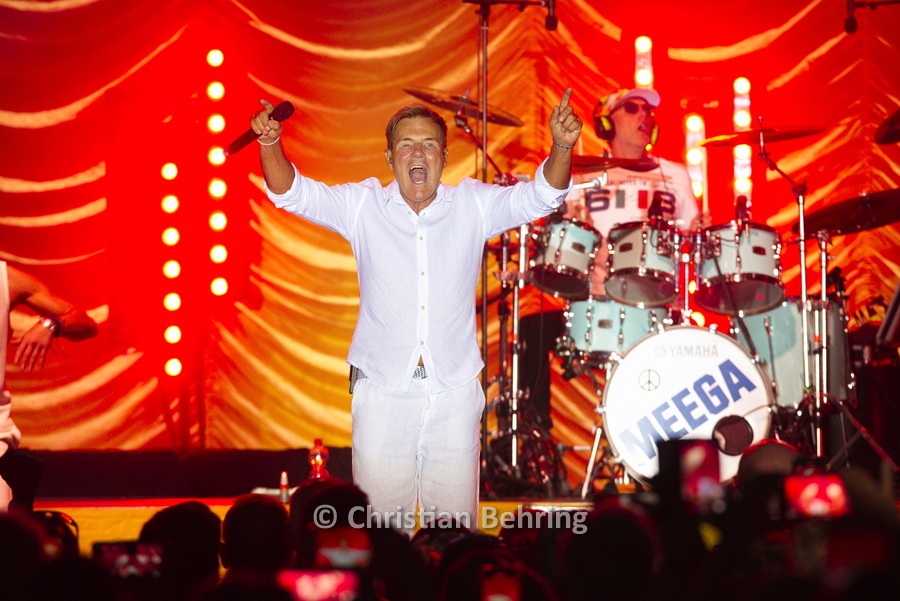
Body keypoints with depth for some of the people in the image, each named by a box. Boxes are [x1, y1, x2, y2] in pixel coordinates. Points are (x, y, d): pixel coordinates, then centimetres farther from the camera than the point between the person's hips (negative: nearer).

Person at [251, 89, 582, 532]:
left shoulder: (472, 205, 5)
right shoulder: (364, 205, 4)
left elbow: (539, 197, -2)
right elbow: (292, 193, -3)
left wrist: (561, 147, -22)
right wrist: (270, 143, -23)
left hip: (455, 396, 1)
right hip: (382, 393, -1)